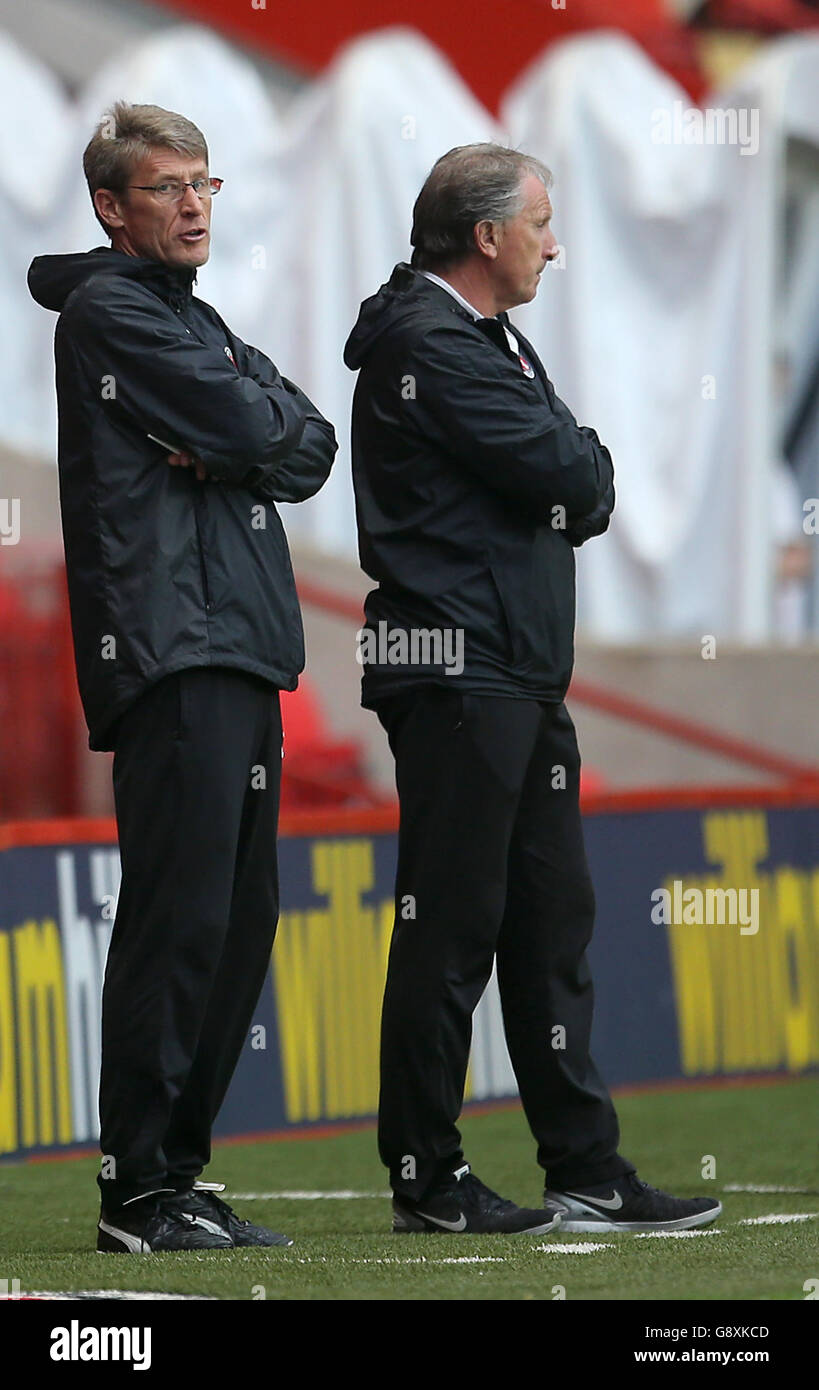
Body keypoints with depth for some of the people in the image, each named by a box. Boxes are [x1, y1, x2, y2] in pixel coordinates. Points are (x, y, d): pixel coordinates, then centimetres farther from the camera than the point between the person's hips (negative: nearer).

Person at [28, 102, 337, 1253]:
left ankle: (175, 1173, 14)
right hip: (169, 650, -9)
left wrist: (241, 445, -5)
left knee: (240, 923, 9)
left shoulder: (194, 321, 25)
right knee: (180, 917, -12)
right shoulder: (109, 312, -4)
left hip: (240, 644, 9)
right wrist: (265, 417, 7)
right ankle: (139, 1192, -10)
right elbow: (254, 428, -13)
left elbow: (308, 452, 13)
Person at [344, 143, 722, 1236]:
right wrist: (583, 464, 4)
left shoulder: (495, 343, 22)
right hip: (456, 669, -10)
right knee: (453, 927, -6)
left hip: (526, 674, 10)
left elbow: (579, 496, 19)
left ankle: (589, 1173, 11)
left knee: (552, 920, 9)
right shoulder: (427, 343, -11)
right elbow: (563, 475, -16)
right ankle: (425, 1181, -1)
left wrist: (571, 480, -2)